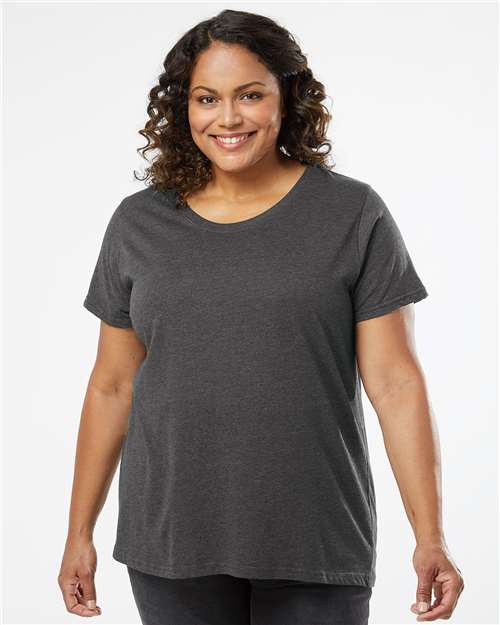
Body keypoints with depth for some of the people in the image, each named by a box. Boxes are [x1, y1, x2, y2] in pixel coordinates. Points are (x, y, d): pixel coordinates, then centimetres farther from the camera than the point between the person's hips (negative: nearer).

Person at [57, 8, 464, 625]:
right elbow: (112, 387, 9)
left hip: (315, 545, -2)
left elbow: (394, 381, -6)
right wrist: (79, 533, 9)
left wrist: (430, 539, -10)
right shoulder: (138, 223, 4)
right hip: (171, 543, 2)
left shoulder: (353, 215, -3)